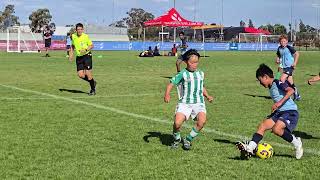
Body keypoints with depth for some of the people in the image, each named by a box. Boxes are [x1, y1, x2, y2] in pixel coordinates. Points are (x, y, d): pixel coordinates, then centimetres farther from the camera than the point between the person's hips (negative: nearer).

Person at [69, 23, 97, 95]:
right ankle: (93, 82, 22)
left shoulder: (85, 36, -10)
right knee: (80, 75, -3)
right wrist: (71, 54, 10)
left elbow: (91, 45, -1)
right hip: (78, 57, 5)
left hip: (87, 55, -4)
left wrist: (85, 50, -18)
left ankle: (93, 89, 10)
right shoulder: (73, 36, 3)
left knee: (88, 73, -8)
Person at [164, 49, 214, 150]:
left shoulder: (201, 73, 14)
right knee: (177, 122, -21)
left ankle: (188, 140, -1)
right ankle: (177, 139, 13)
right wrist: (167, 94, -20)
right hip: (185, 103, -3)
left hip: (199, 102, 3)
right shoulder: (183, 74, 0)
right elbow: (171, 83, -3)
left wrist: (207, 96, 16)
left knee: (202, 120, -24)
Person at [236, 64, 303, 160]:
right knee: (262, 126, -7)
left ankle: (296, 143, -6)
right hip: (279, 112, 9)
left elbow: (291, 90, -25)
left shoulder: (278, 83, -9)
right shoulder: (271, 88, 19)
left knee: (276, 129, -28)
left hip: (290, 112, -9)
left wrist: (280, 102, -30)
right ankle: (250, 149, -16)